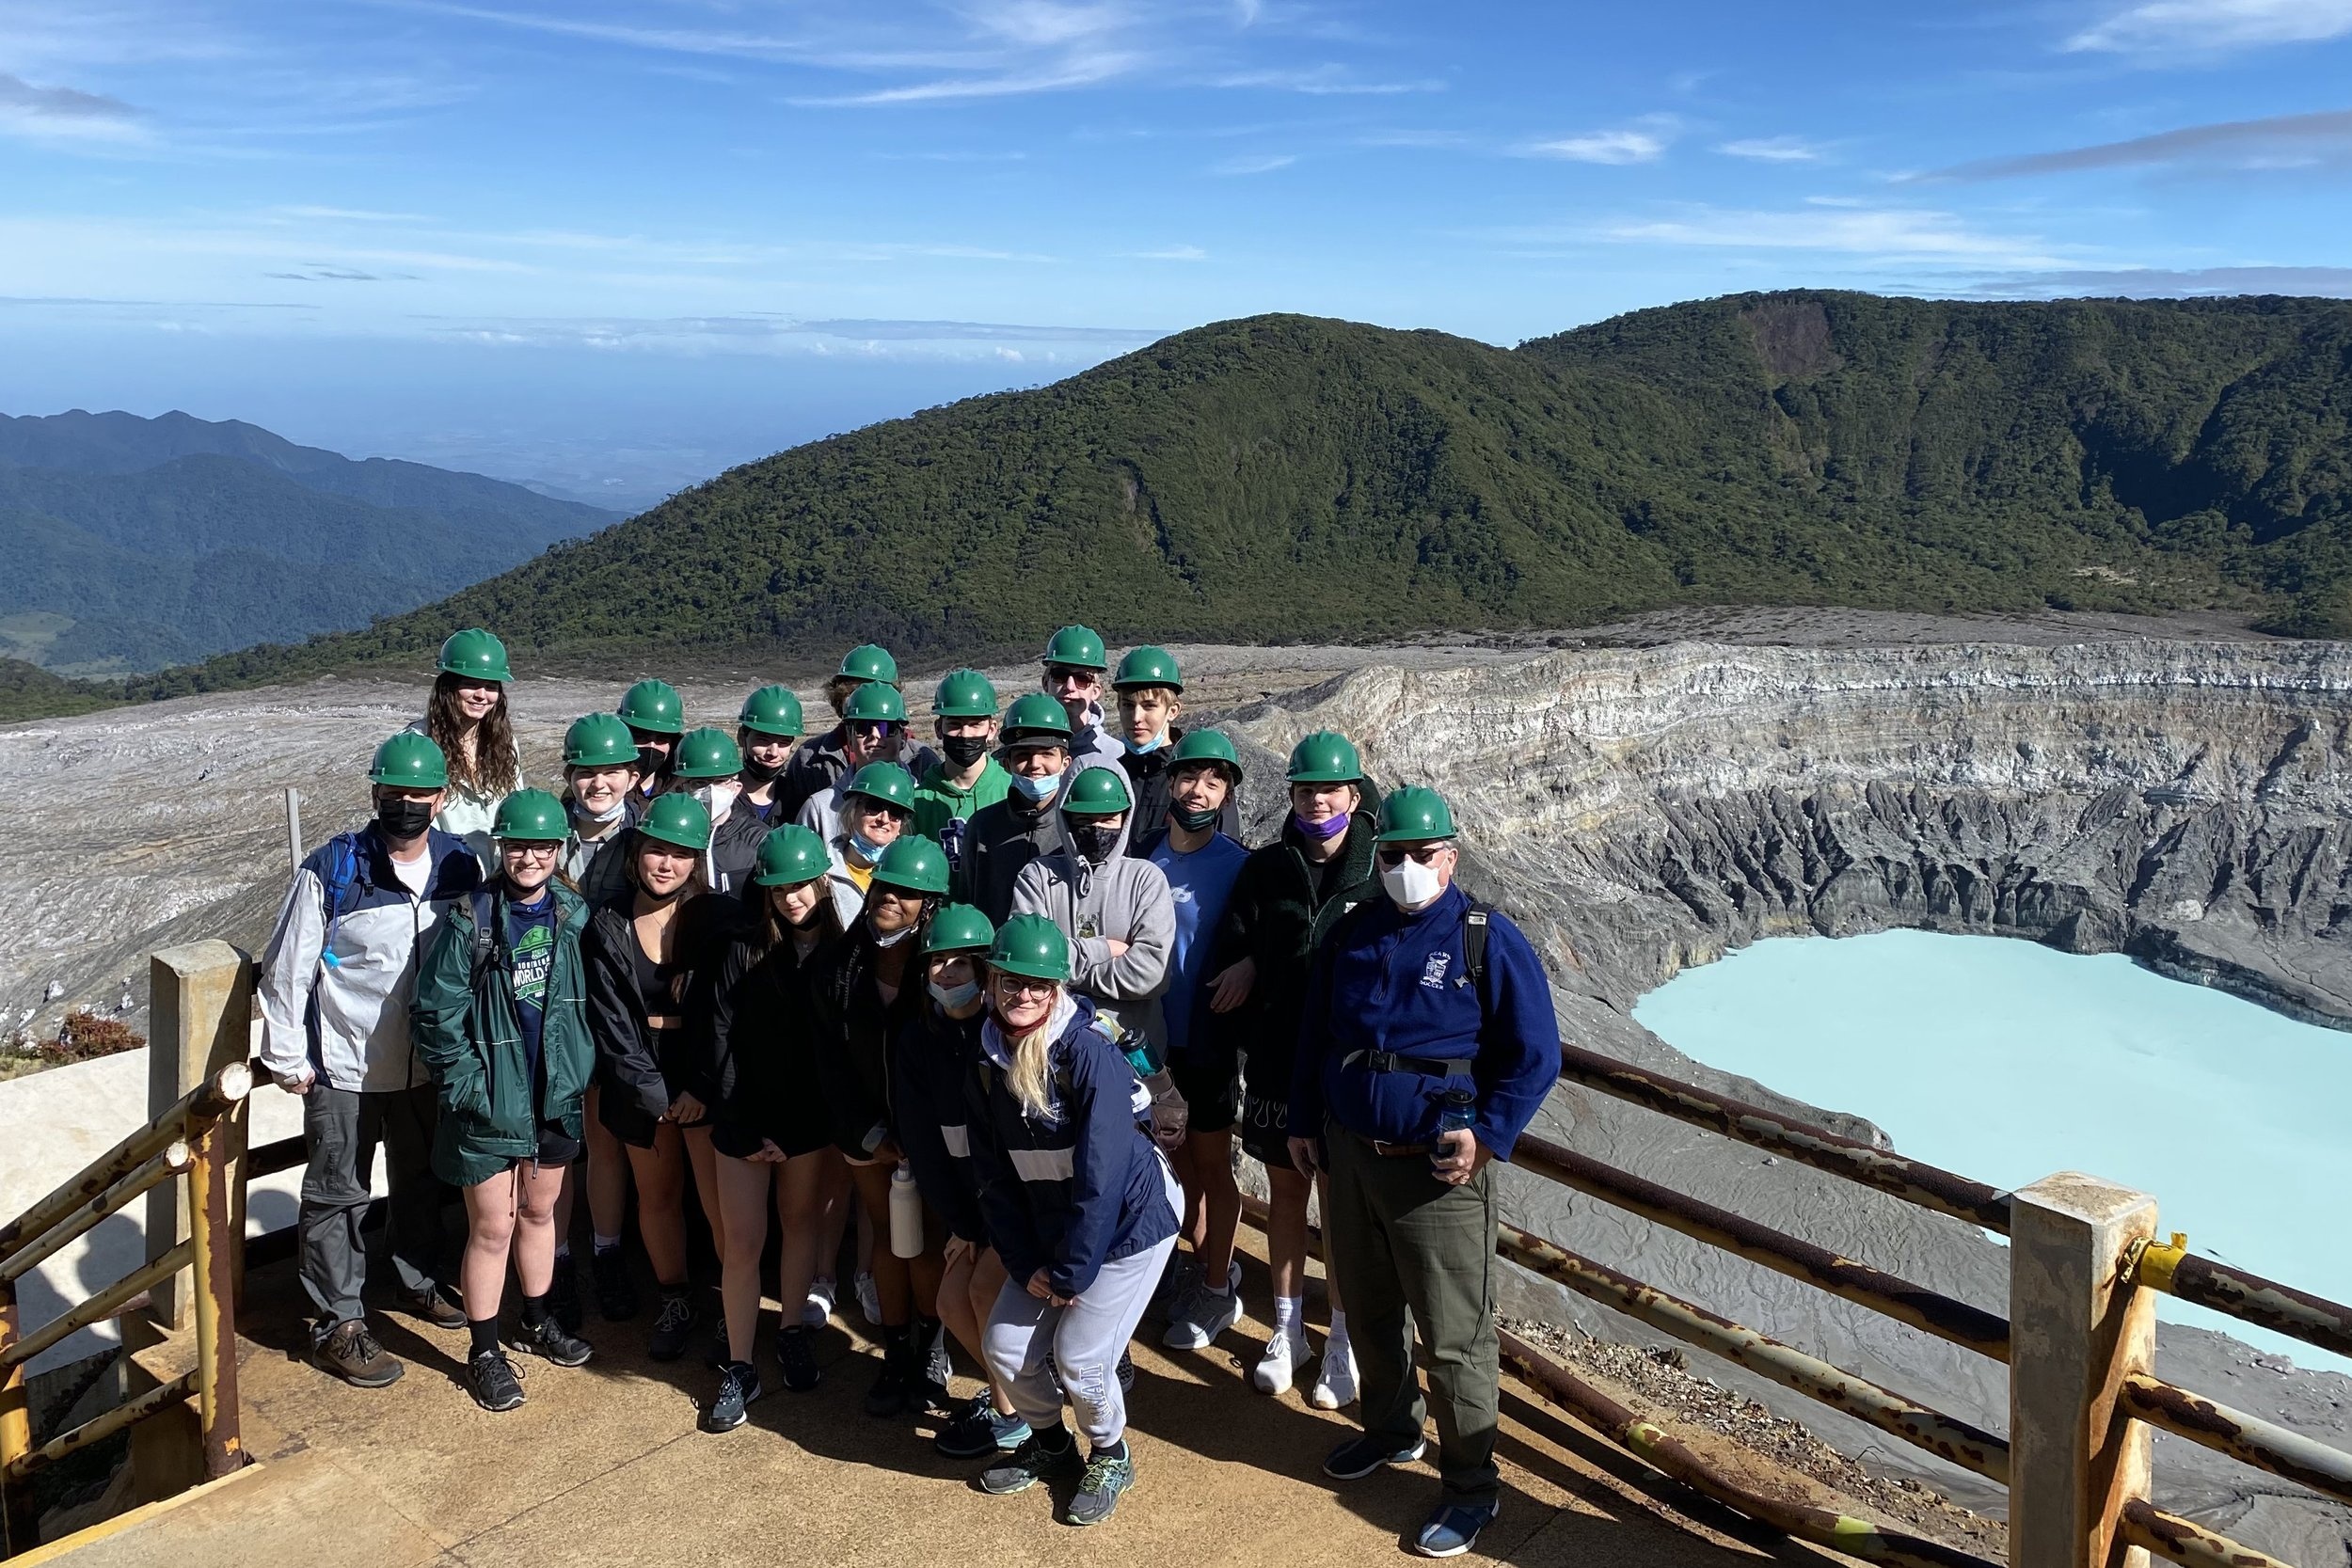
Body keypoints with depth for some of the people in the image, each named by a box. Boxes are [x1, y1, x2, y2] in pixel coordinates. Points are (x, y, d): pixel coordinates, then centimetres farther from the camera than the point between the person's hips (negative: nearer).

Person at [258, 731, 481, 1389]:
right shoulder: (331, 870, -16)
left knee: (422, 1182, 22)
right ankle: (337, 1322, 22)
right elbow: (286, 970, -9)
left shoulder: (462, 866, -5)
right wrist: (286, 1058, -6)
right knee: (338, 1194, 8)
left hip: (429, 1064, 4)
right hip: (345, 1069, -4)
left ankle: (419, 1280, 43)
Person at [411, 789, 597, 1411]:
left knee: (538, 1212, 21)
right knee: (493, 1229, 4)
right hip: (489, 1103, -4)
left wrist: (584, 1071, 2)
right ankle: (484, 1352, 20)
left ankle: (538, 1322, 39)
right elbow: (436, 1013, -13)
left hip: (555, 1096, 4)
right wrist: (470, 1084, -14)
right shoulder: (469, 923, -15)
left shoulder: (574, 916, -1)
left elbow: (592, 1000, 9)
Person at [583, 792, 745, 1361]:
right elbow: (609, 1020, -3)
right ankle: (674, 1301, 33)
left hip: (707, 1079, -3)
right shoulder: (607, 926, 0)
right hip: (640, 1080, 3)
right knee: (657, 1196, 16)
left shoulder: (721, 918, -7)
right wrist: (652, 1091, -10)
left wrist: (701, 1088, -13)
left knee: (721, 1203, -7)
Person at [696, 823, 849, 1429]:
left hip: (810, 1117, 2)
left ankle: (793, 1334, 36)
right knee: (743, 1243, 2)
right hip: (745, 1120, -2)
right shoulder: (744, 950, -11)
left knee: (802, 1222, 17)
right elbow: (717, 1038, -10)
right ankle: (739, 1369, 15)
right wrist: (745, 1129, -12)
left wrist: (841, 1120, -9)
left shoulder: (838, 949, -7)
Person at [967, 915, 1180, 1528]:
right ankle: (1050, 1443, 32)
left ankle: (1110, 1456, 23)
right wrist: (1026, 1265, -5)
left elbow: (1101, 1175, -24)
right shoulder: (987, 1063, -6)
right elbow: (994, 1177, 0)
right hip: (1048, 1226, 6)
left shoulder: (1089, 1054, -25)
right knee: (1006, 1346, 3)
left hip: (1128, 1222, -6)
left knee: (1078, 1358, -8)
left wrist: (1070, 1273, -18)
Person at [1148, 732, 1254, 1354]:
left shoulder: (1238, 865, -11)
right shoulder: (1145, 855, 0)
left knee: (1211, 1164, 8)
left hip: (1208, 1039, -4)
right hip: (1152, 1037, 4)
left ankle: (1219, 1293, 23)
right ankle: (1209, 1264, 36)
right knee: (1175, 1157, 16)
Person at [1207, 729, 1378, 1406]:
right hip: (1275, 1063, 3)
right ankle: (1288, 1330, 29)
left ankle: (1342, 1341, 20)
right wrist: (1253, 1045, -4)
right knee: (1284, 1190, 14)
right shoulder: (1264, 868, 1)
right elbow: (1229, 958, 2)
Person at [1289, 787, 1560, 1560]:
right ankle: (1391, 1429, 44)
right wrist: (1305, 1122, 13)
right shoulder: (1350, 936, 5)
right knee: (1371, 1313, 22)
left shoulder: (1488, 939, -11)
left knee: (1453, 1338, 1)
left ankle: (1470, 1488, 17)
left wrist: (1488, 1135, -18)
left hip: (1439, 1170, -5)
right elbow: (1313, 1036, 16)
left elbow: (1536, 1055, -9)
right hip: (1349, 1156, 6)